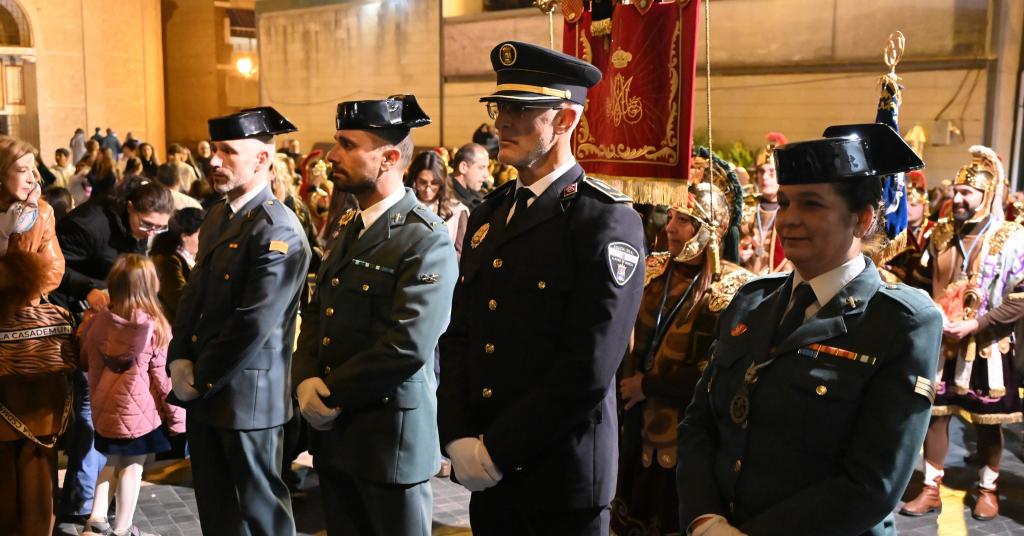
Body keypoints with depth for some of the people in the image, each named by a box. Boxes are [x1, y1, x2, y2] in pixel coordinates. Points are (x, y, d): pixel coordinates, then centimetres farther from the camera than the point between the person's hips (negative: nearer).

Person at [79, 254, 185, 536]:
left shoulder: (97, 320, -3)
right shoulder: (156, 326, -16)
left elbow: (86, 361, 12)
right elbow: (164, 376, -11)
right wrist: (176, 414, -1)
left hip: (104, 408, 5)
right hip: (138, 409, -5)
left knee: (113, 461, 23)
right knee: (132, 466, 8)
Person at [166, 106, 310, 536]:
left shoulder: (278, 230, -18)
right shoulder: (217, 217, 11)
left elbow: (255, 323, -22)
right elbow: (193, 294, 14)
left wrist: (201, 379, -13)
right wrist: (179, 360, 1)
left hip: (247, 395, -8)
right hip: (202, 389, 8)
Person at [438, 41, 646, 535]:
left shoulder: (607, 220, -13)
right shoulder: (487, 215, 9)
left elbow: (589, 369, -19)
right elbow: (457, 336, 7)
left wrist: (497, 449, -14)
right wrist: (458, 440, -4)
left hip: (563, 476, -6)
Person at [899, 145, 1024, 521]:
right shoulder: (942, 233, 4)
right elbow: (925, 282, 14)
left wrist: (974, 325, -19)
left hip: (988, 347, -3)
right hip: (941, 343, 4)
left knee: (988, 422, 10)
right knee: (934, 414, 7)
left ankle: (988, 489, 29)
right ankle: (931, 489, 19)